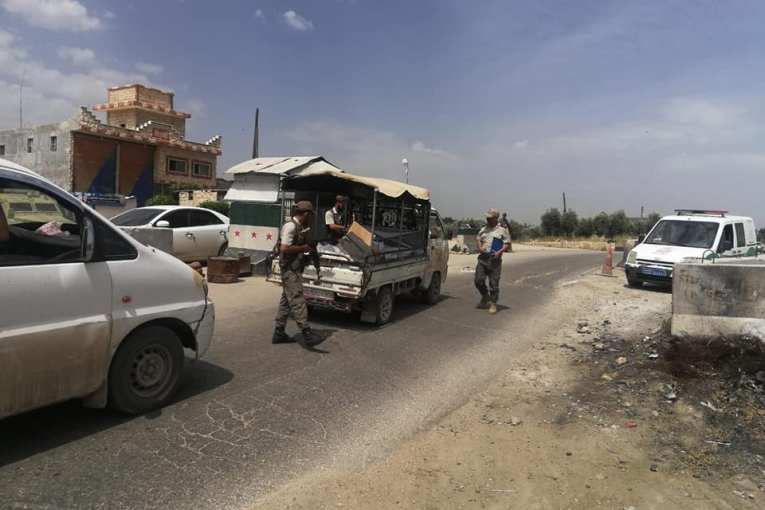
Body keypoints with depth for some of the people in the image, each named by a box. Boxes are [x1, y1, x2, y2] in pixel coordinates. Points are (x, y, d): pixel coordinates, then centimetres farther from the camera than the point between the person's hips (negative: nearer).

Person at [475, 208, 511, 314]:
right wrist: (479, 247, -1)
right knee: (478, 280, 2)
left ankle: (493, 304, 9)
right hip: (482, 258, 5)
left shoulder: (502, 229, -1)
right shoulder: (484, 229, 15)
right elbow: (477, 239, 20)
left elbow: (507, 244, -2)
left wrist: (499, 252, -17)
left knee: (494, 283, -2)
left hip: (494, 259, -5)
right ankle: (485, 297, 27)